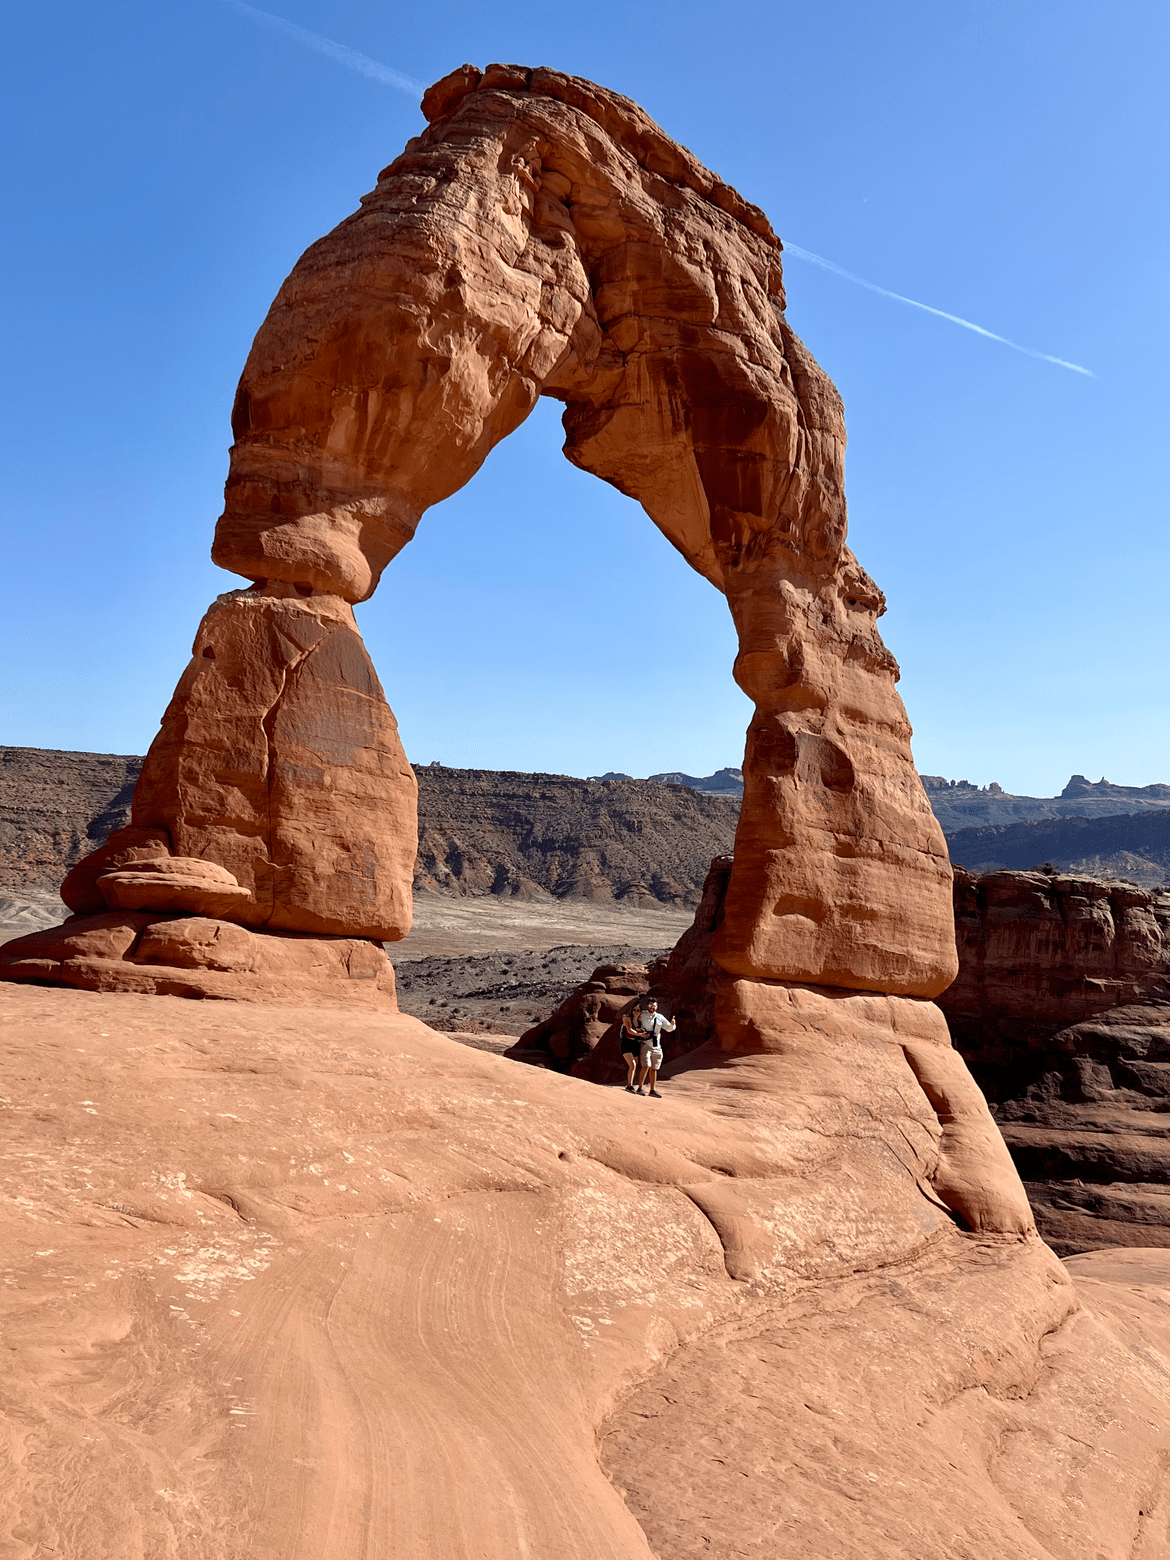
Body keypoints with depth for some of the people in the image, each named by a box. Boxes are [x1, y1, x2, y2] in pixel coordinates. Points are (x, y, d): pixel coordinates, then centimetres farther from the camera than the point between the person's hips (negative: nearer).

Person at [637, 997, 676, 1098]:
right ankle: (639, 1088, -14)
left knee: (654, 1069, 8)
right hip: (646, 1045, -4)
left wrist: (672, 1024, -10)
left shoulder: (660, 1017, 8)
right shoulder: (643, 1015, -2)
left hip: (657, 1046, 4)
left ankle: (652, 1090, 15)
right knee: (646, 1066, -18)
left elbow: (669, 1028, 14)